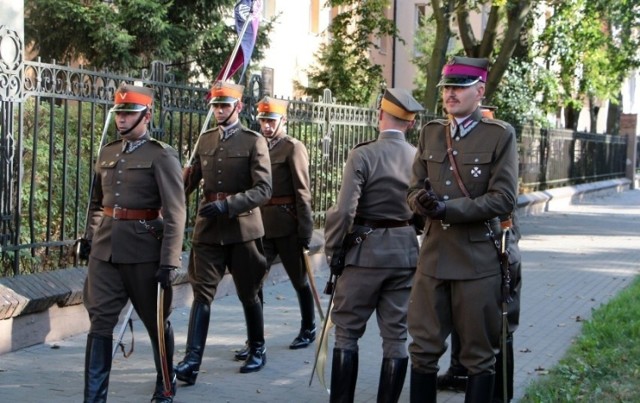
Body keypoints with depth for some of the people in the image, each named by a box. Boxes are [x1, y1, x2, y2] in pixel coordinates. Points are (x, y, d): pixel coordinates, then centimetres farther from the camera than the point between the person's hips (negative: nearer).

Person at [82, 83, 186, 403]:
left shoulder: (162, 155, -8)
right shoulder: (107, 153, 10)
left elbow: (175, 213, -13)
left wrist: (169, 261, -17)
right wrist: (91, 236, 15)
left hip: (143, 251, -4)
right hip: (105, 250, 5)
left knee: (156, 321, 11)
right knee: (100, 322, -2)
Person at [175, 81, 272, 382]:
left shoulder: (254, 141, -4)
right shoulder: (205, 140, 9)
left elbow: (263, 189, -12)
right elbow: (190, 179, 12)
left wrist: (227, 205, -24)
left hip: (242, 228, -3)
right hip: (208, 229, 3)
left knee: (248, 294, 11)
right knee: (202, 293, -5)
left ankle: (257, 350, 30)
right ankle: (191, 362, -11)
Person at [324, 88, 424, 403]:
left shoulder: (363, 155, -12)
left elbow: (344, 211, -17)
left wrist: (333, 251, -5)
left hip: (366, 252, -4)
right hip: (406, 252, 4)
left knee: (347, 332, 7)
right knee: (396, 335, 9)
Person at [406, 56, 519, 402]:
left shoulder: (500, 135, -5)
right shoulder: (430, 132, 10)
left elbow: (504, 199, -12)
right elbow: (413, 191, 9)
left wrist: (448, 208, -20)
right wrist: (423, 201, -15)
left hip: (478, 259, -4)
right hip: (433, 255, 4)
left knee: (479, 354, 5)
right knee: (423, 348, 8)